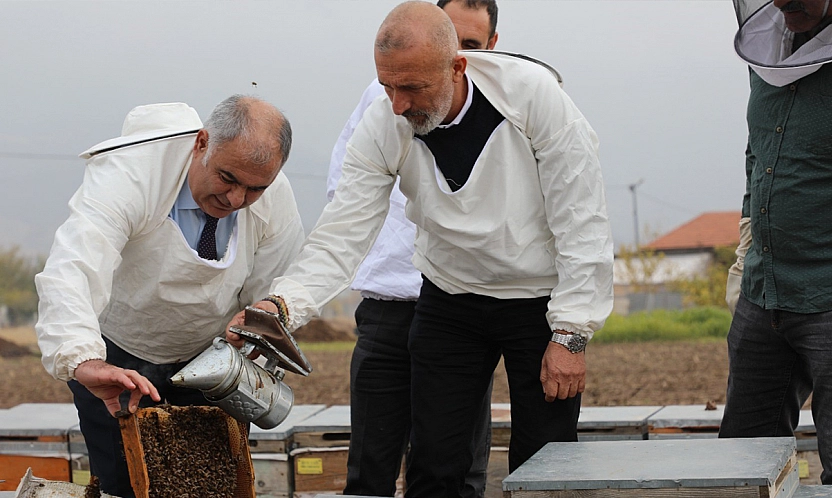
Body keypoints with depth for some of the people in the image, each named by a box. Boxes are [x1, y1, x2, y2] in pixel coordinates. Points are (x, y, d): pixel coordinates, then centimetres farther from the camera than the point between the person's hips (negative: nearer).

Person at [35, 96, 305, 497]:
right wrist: (84, 361, -64)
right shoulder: (127, 174, -33)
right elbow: (69, 272, -48)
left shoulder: (276, 198, -19)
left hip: (206, 355, 3)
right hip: (114, 356, -3)